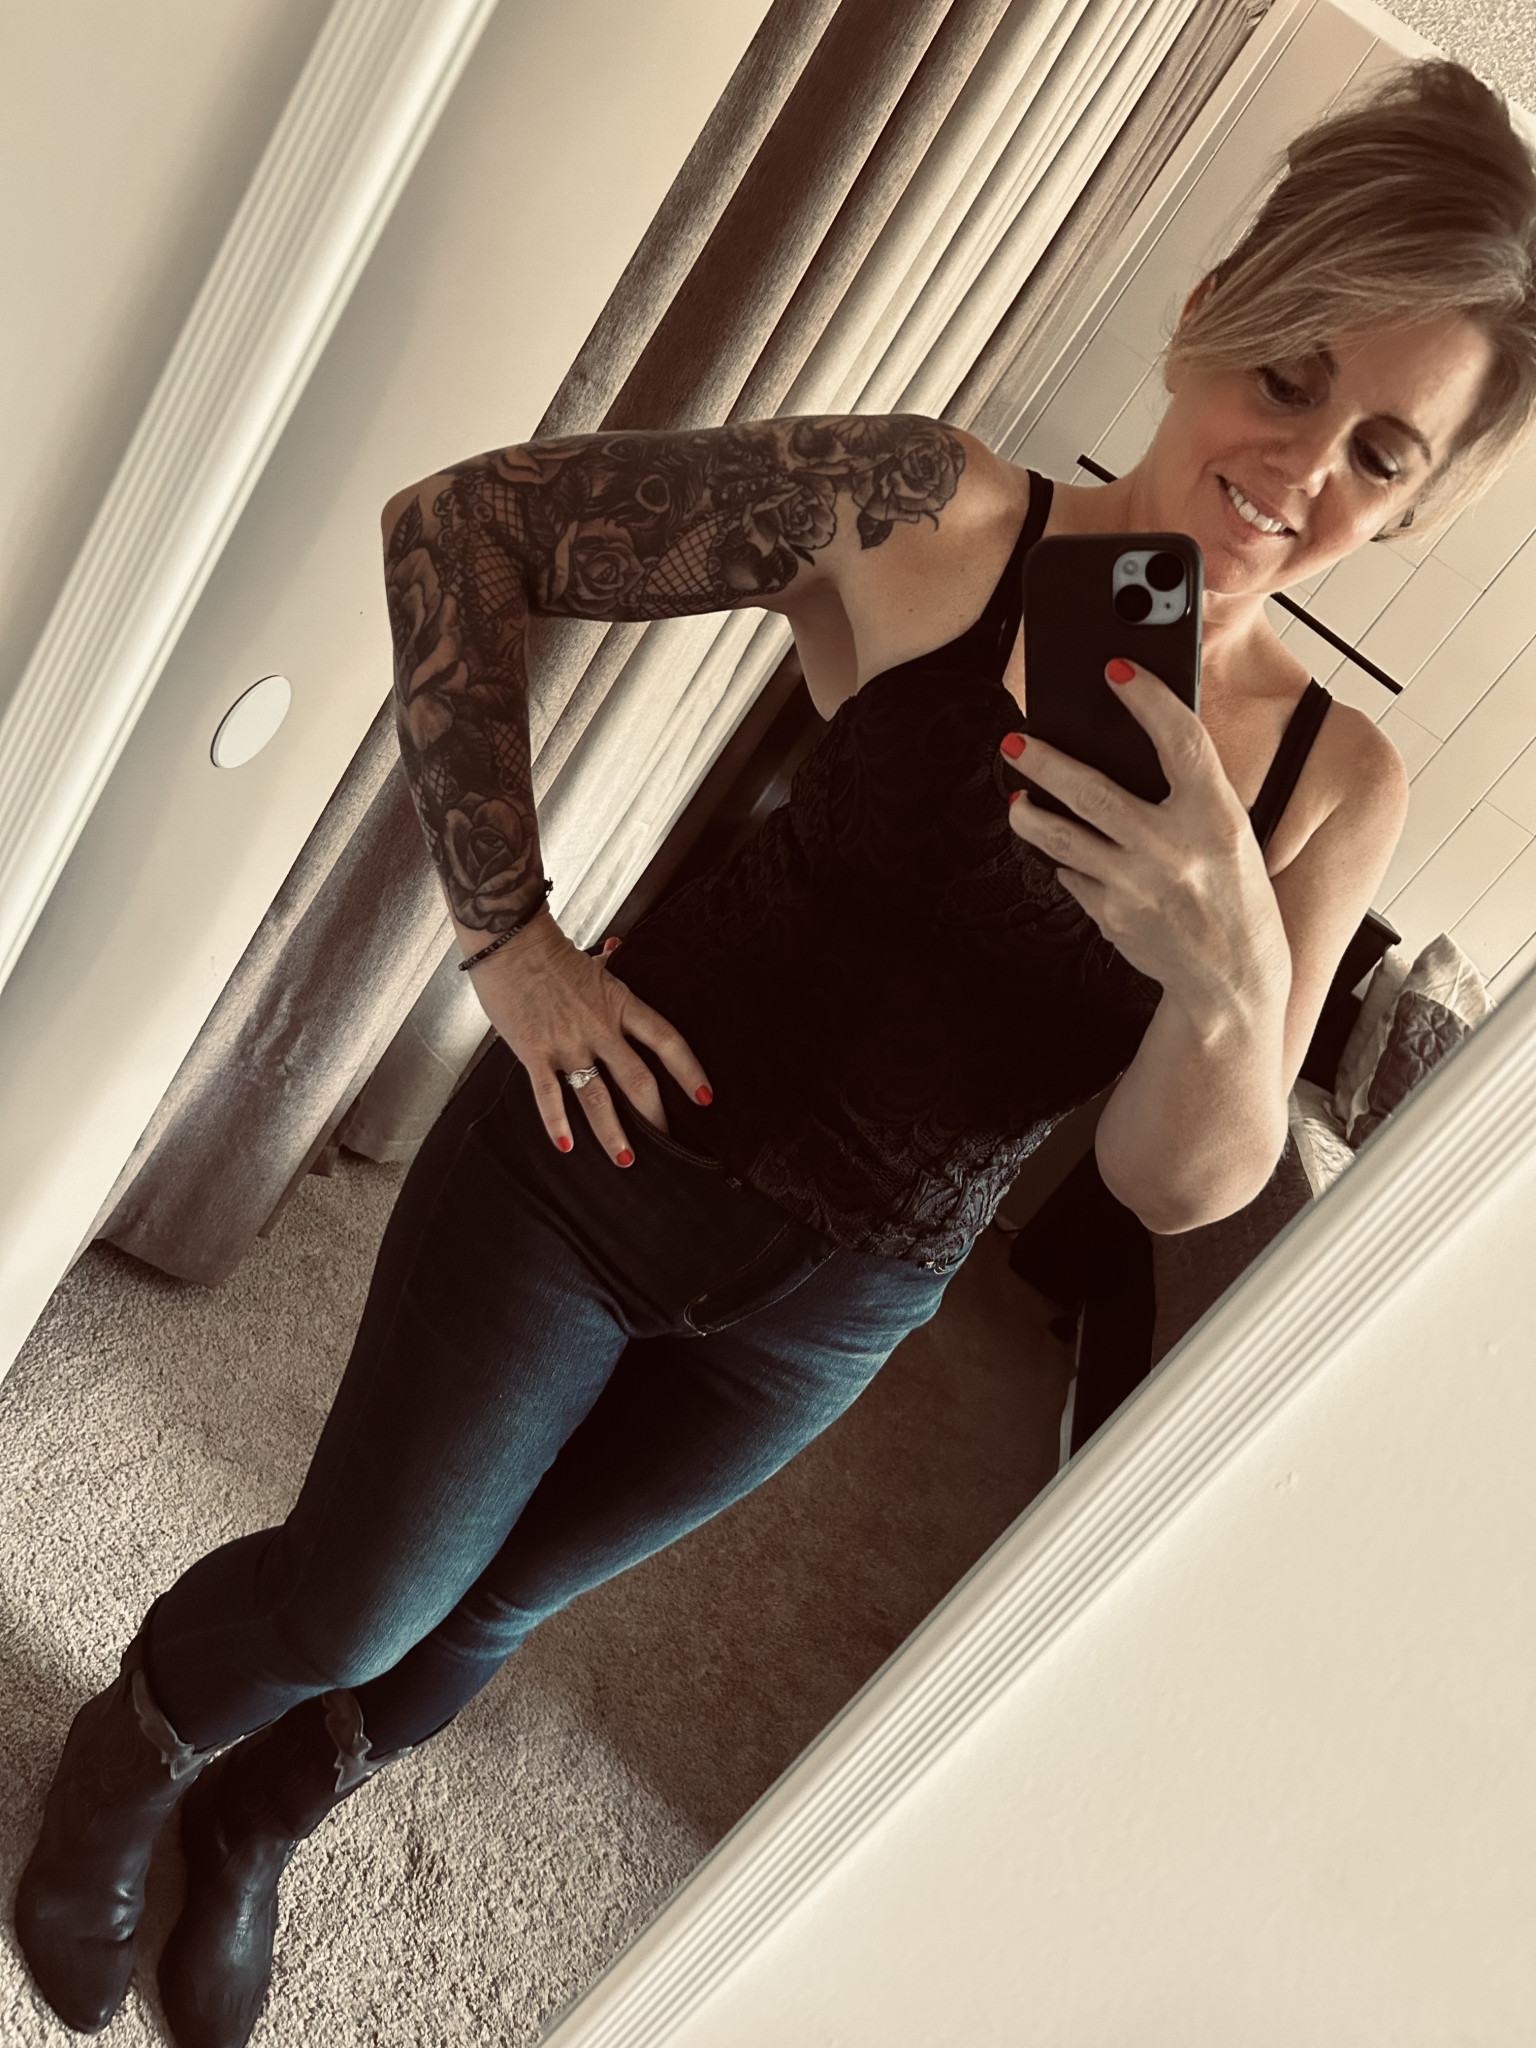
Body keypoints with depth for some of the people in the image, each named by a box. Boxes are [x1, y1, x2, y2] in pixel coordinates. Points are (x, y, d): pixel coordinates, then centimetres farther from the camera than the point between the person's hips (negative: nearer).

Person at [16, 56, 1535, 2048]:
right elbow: (456, 523, -15)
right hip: (602, 1163, -3)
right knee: (346, 1608, 13)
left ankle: (260, 1815, 60)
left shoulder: (1337, 781, -6)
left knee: (486, 1611, 25)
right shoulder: (935, 518, -19)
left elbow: (1182, 1183, -9)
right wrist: (507, 928, -19)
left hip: (833, 1308, 4)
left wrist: (1233, 971, -30)